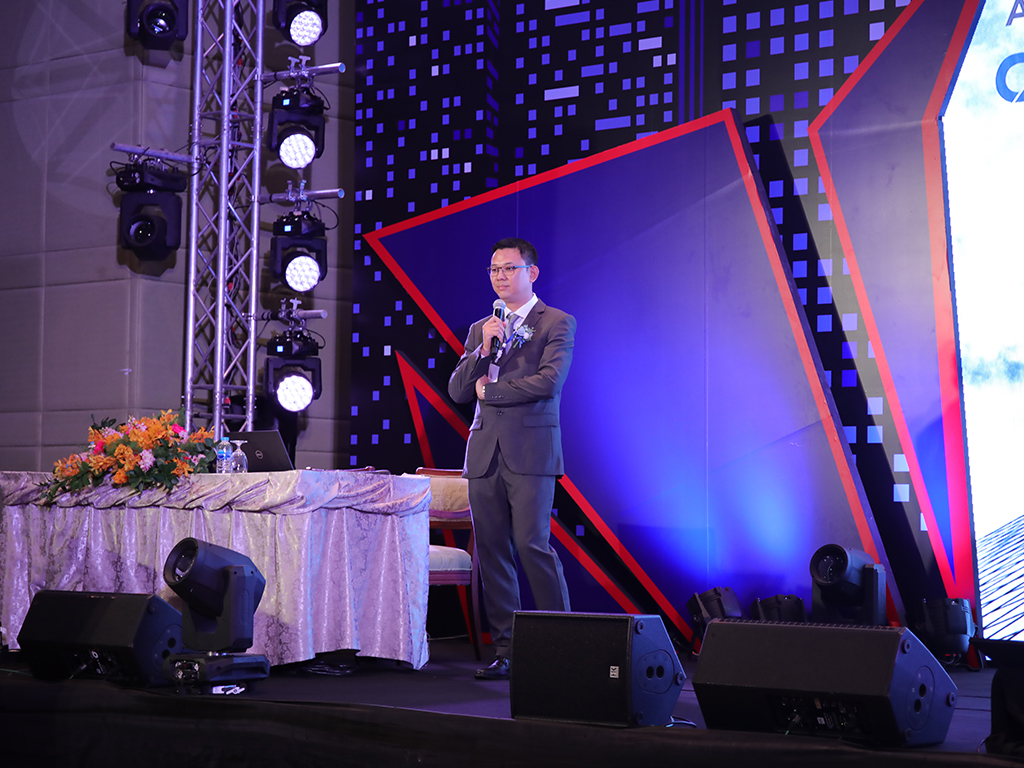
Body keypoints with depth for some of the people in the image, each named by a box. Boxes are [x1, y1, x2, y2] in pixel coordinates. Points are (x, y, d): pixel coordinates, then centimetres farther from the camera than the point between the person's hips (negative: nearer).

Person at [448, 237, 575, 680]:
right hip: (485, 451, 5)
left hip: (530, 450, -5)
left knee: (532, 544, -12)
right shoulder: (480, 329, 19)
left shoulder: (556, 323, 2)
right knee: (491, 550, 3)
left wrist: (489, 389, -2)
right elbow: (457, 391, 12)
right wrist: (483, 350, -5)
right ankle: (506, 650, 9)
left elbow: (549, 381, -13)